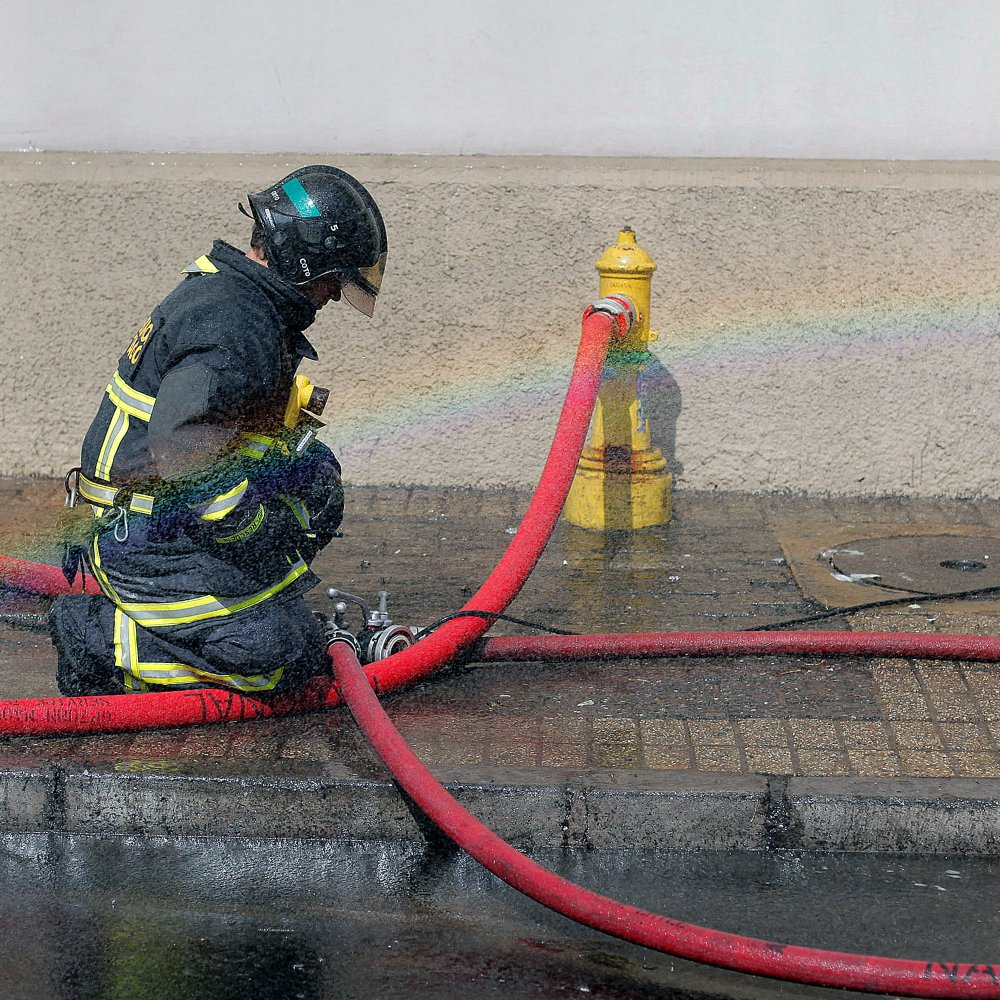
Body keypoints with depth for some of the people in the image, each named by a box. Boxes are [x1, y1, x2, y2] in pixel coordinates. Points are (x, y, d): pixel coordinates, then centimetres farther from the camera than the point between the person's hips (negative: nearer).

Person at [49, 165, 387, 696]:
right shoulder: (235, 328, -22)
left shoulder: (225, 293, 12)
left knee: (315, 471, 17)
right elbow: (178, 449, -31)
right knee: (281, 657, -15)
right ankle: (102, 638, -7)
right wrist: (272, 536, -21)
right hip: (151, 547, -10)